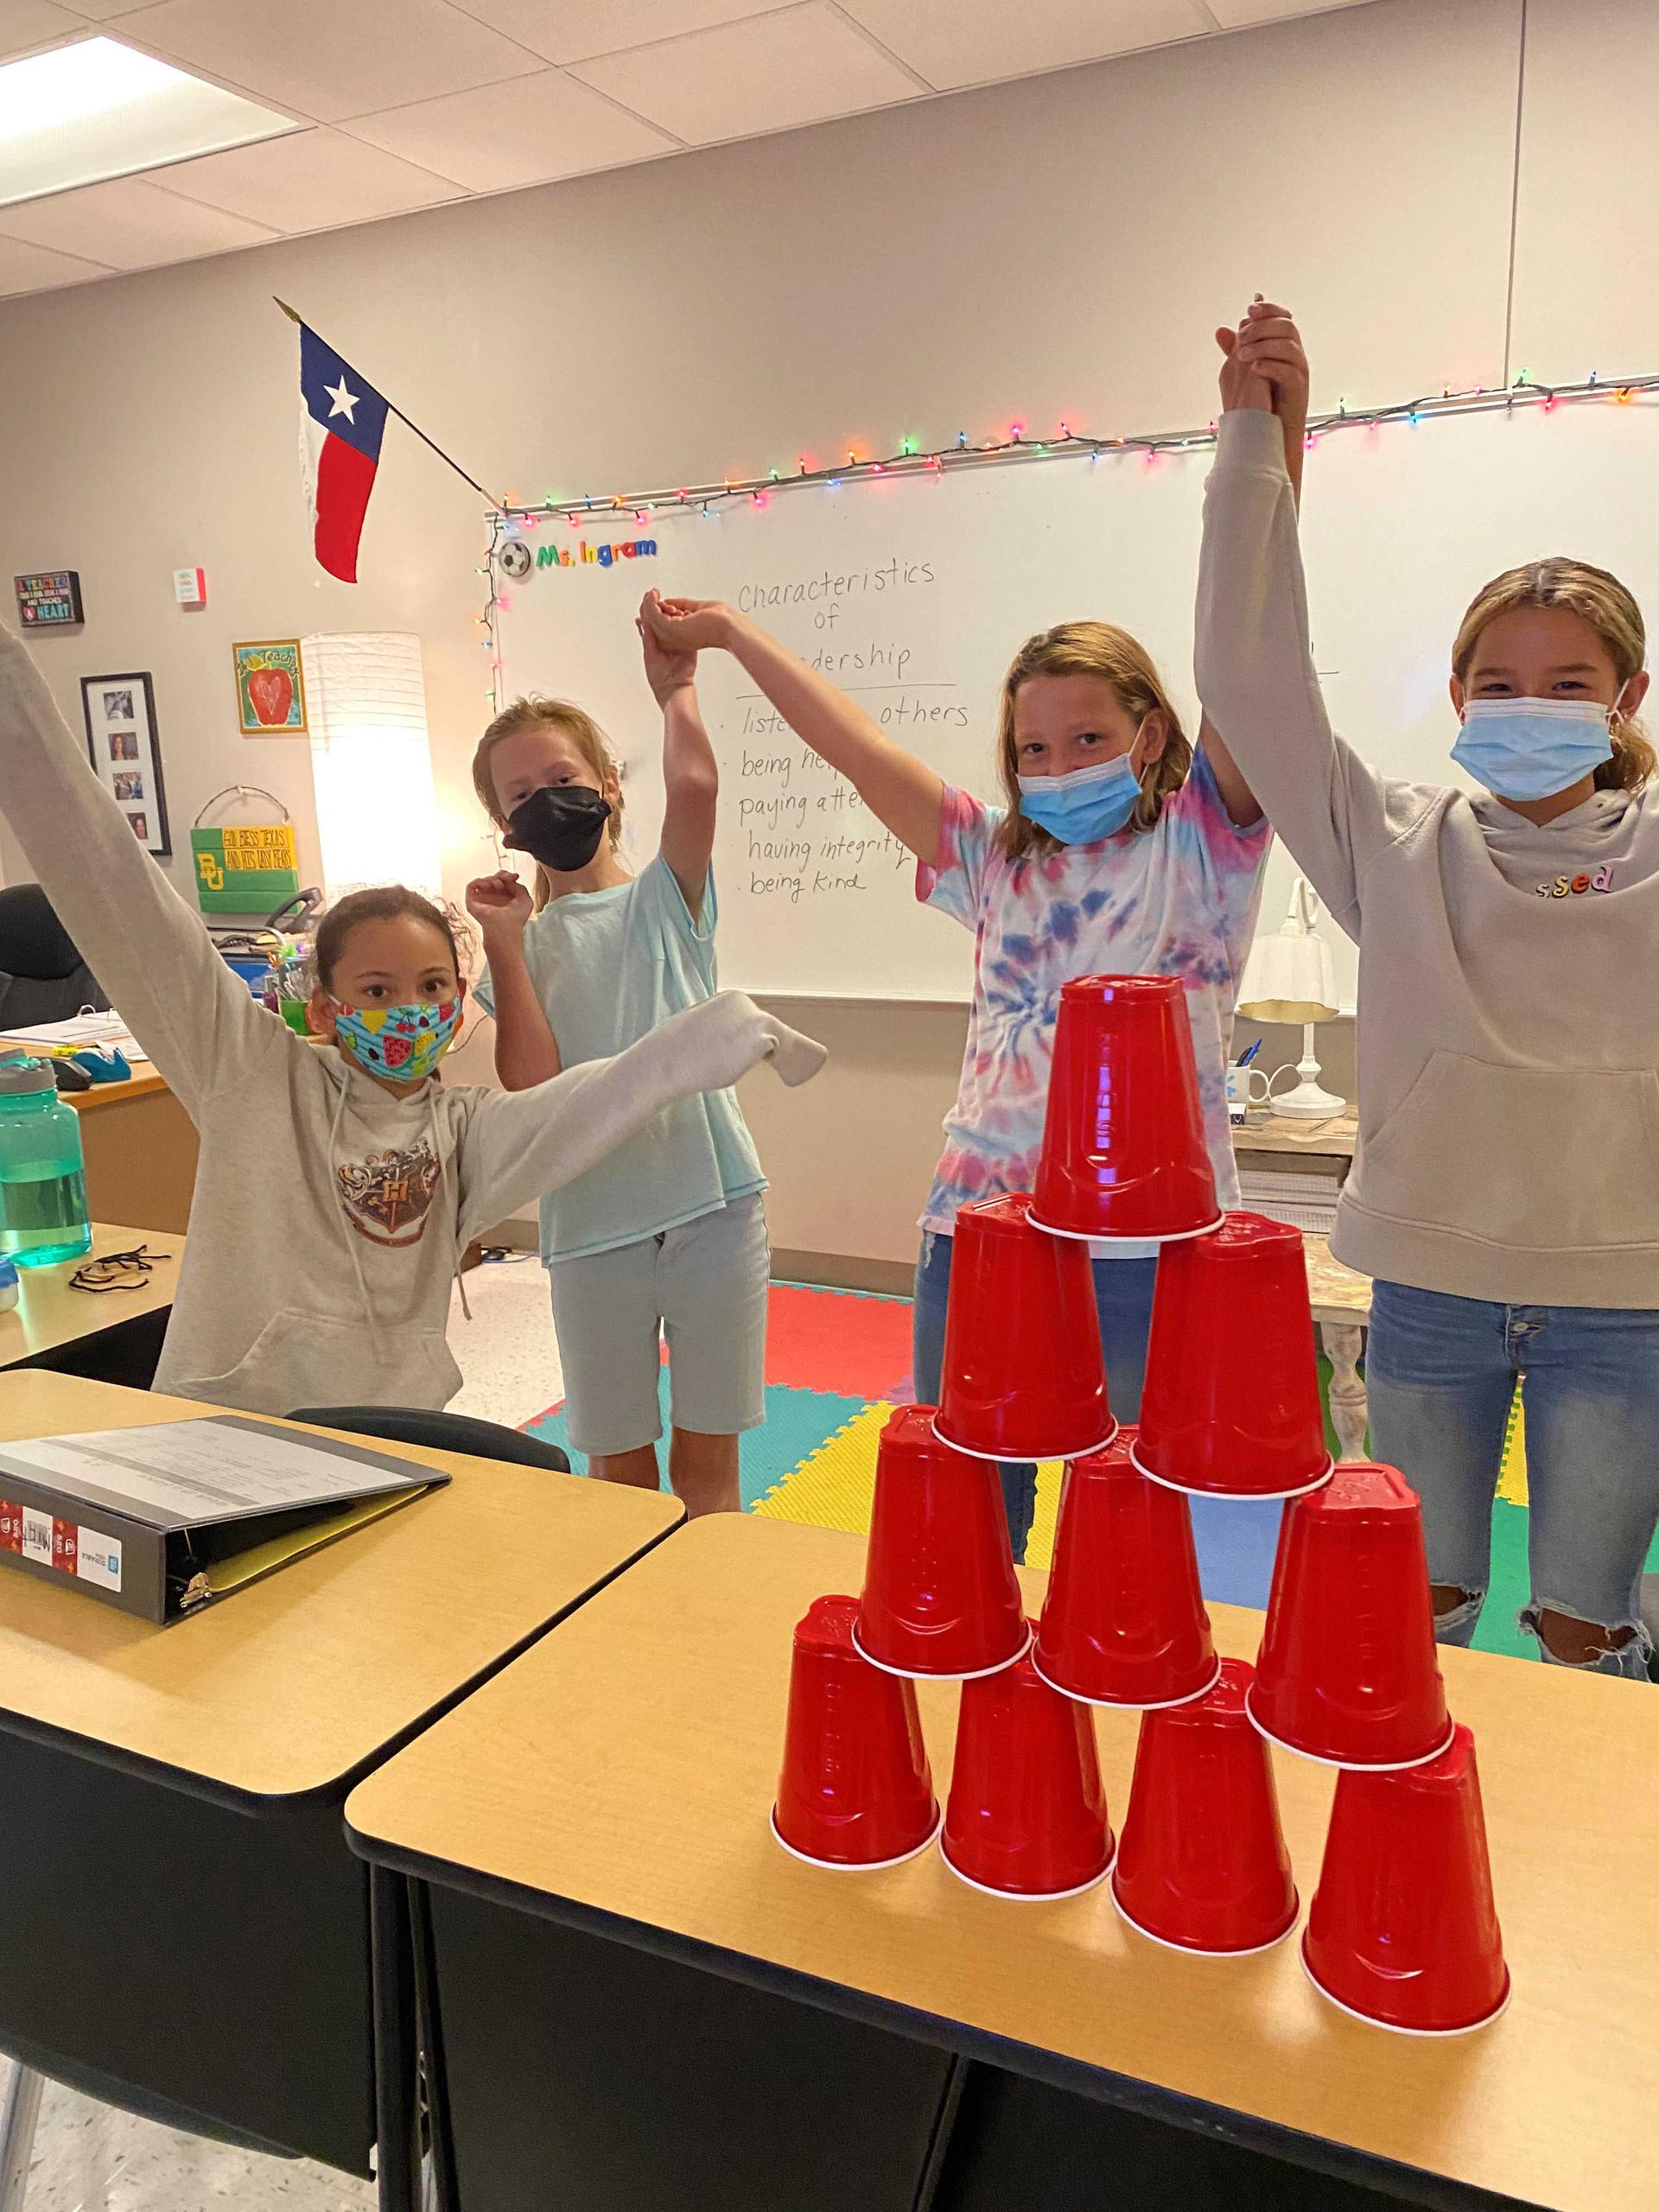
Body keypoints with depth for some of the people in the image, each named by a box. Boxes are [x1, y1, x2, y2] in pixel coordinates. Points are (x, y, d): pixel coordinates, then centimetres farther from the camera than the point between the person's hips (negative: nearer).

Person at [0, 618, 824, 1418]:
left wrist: (742, 1029, -11)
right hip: (222, 1424, -2)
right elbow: (129, 911, -6)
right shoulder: (257, 1075, -1)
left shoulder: (467, 1131, 7)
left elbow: (593, 1100, -4)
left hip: (390, 1434, 3)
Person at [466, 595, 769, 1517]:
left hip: (714, 1206, -1)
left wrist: (677, 691, 0)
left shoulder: (665, 900, 5)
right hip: (591, 1229, 1)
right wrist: (505, 940, -8)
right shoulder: (521, 943, 7)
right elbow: (534, 1084, -9)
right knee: (619, 1469, 15)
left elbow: (695, 786, -16)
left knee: (707, 1458, 11)